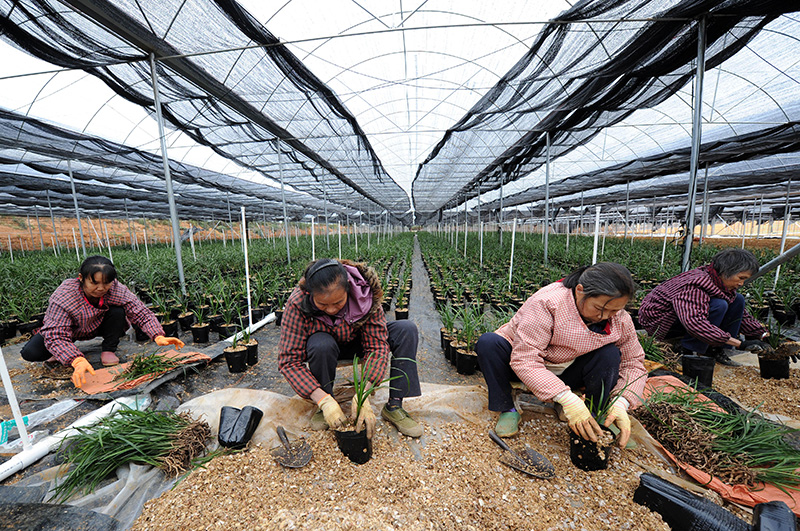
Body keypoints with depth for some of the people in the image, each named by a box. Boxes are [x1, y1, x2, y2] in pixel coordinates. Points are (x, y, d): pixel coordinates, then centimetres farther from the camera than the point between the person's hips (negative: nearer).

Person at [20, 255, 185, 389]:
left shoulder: (116, 290, -29)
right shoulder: (63, 297, -33)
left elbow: (142, 313, -29)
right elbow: (56, 336, -37)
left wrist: (159, 337, -45)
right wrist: (77, 361, -53)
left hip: (97, 326, 1)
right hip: (69, 329, 0)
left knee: (118, 311, -28)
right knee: (31, 352, -23)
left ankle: (108, 351, -8)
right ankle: (59, 353, 12)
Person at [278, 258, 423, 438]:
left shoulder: (364, 294, -30)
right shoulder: (297, 304, -30)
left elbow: (377, 345, -27)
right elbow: (289, 359, -28)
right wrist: (323, 400, -38)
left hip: (357, 341, 1)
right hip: (322, 343, -1)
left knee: (407, 330, -22)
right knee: (322, 345, -39)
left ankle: (394, 406, -14)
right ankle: (324, 408, -10)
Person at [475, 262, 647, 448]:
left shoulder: (621, 321, -13)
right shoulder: (546, 303, -33)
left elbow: (634, 362, -3)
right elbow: (524, 359, -37)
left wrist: (621, 403, -22)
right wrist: (566, 398, -44)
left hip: (566, 373, 4)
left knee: (610, 354, -21)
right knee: (488, 343, -32)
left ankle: (596, 416, -1)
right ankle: (507, 410, -14)